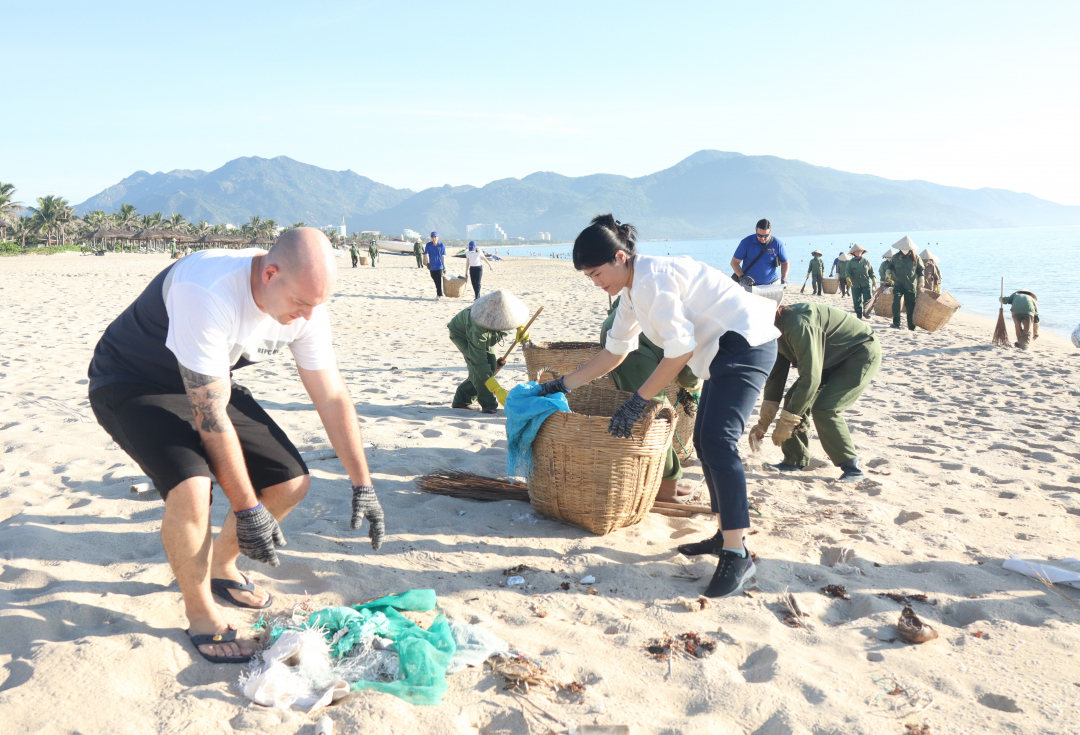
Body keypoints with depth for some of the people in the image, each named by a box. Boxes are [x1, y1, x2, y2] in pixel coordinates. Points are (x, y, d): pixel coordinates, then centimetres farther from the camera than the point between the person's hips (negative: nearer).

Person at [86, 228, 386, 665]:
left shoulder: (306, 304, -16)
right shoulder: (207, 293, -38)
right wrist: (246, 509, -27)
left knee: (291, 483, -2)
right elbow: (210, 417, -33)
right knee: (191, 487, -32)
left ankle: (221, 568, 26)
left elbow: (332, 397, -6)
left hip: (209, 384, 7)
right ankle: (201, 614, -5)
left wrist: (362, 485, -4)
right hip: (130, 384, -6)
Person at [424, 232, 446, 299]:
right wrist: (428, 263, -25)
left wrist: (444, 266, 3)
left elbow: (443, 256, 2)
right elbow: (426, 254, -10)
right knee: (435, 281, 12)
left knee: (439, 281, -11)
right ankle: (439, 294, 27)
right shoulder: (428, 245, -3)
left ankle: (439, 294, -7)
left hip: (439, 266, -2)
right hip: (432, 266, 2)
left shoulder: (441, 245, -4)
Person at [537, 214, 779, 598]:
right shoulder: (632, 293, 12)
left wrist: (637, 401, -19)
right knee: (705, 441, 11)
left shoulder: (651, 279, -19)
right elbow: (615, 351, 20)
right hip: (722, 351, 11)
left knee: (717, 440, -19)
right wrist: (563, 384, 19)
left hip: (745, 342, -11)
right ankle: (725, 535, 19)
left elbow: (681, 349, -23)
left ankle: (736, 555, -16)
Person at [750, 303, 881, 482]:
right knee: (794, 399, 0)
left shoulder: (799, 326, -34)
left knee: (824, 409, -22)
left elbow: (810, 378, -35)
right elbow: (775, 377, 5)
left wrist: (785, 423, -30)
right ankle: (795, 461, 9)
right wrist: (763, 424, 4)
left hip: (862, 355, -9)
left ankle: (852, 468, -9)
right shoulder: (778, 328, -3)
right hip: (833, 359, 9)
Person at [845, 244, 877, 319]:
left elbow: (871, 272, 9)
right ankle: (859, 316, 14)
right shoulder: (850, 262, 4)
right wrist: (848, 280, -20)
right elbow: (848, 272, -1)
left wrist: (874, 281, 0)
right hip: (855, 285, 0)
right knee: (857, 302, 4)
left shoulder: (866, 261, 7)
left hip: (866, 284, 0)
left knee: (868, 299, -10)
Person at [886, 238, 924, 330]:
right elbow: (891, 267, 20)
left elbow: (920, 270, 12)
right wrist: (889, 272, 2)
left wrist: (921, 280, 3)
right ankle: (896, 323, -24)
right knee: (896, 300, -25)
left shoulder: (915, 258, 1)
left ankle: (911, 326, 19)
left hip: (911, 285, 1)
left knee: (910, 305, 5)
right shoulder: (895, 257, 3)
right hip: (898, 284, 0)